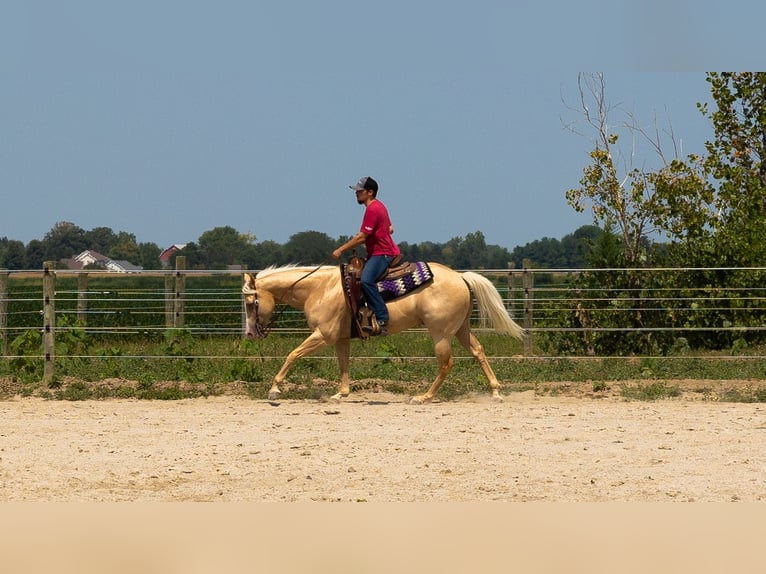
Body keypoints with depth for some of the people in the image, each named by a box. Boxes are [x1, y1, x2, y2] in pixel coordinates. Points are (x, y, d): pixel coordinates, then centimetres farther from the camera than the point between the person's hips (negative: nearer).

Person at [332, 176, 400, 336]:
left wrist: (341, 250, -11)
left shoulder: (372, 209, -16)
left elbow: (361, 237, -18)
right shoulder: (379, 206, 16)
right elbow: (390, 229, 28)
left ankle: (382, 320, -37)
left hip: (382, 254, -12)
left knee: (366, 280, -32)